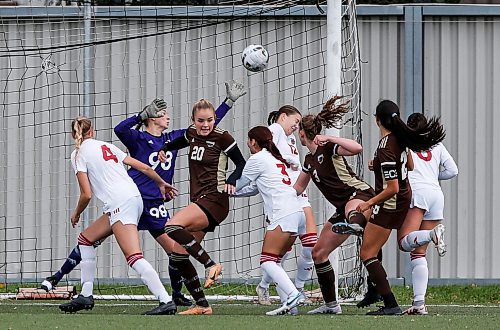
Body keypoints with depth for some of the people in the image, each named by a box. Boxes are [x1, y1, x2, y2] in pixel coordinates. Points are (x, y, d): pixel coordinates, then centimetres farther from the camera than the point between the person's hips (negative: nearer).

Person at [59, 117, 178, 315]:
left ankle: (166, 302, -29)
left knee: (134, 258, -17)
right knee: (85, 239, 21)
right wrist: (162, 184, 39)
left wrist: (76, 214, 17)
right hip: (135, 197, 9)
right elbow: (143, 167, 23)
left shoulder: (79, 154, 3)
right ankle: (86, 296, 19)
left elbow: (86, 194, -3)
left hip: (119, 203, -9)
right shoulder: (106, 146, 22)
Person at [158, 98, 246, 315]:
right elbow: (178, 143, 36)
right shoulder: (191, 134, 12)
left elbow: (242, 164, -2)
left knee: (173, 227, -30)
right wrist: (165, 149, 17)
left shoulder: (222, 137, -7)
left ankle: (211, 265, -22)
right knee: (179, 256, 2)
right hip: (198, 200, 8)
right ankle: (202, 305, 7)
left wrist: (231, 181, -21)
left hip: (215, 200, -8)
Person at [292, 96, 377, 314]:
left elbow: (357, 148, -26)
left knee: (351, 208, -48)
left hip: (361, 195, -9)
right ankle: (330, 304, 16)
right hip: (343, 208, 9)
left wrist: (330, 139, -27)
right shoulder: (309, 160, 19)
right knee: (319, 253, 9)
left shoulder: (329, 149, -6)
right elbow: (298, 188, 35)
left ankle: (354, 223, -87)